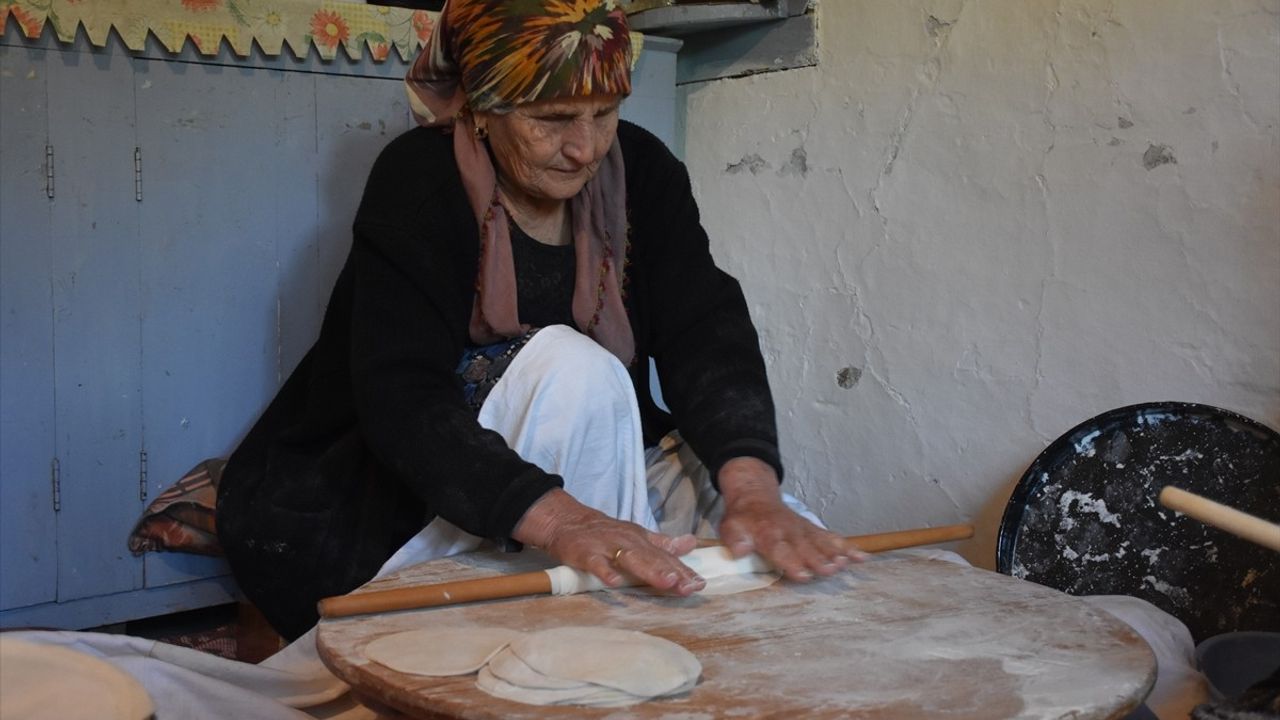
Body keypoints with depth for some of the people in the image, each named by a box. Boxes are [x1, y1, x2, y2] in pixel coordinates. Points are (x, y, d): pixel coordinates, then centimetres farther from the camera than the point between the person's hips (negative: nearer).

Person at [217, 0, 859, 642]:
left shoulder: (640, 169, -4)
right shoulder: (416, 181, -18)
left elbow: (708, 333, -16)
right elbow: (401, 399, -29)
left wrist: (752, 488, -35)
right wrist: (562, 521, -45)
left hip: (582, 469, 5)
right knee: (571, 366, -32)